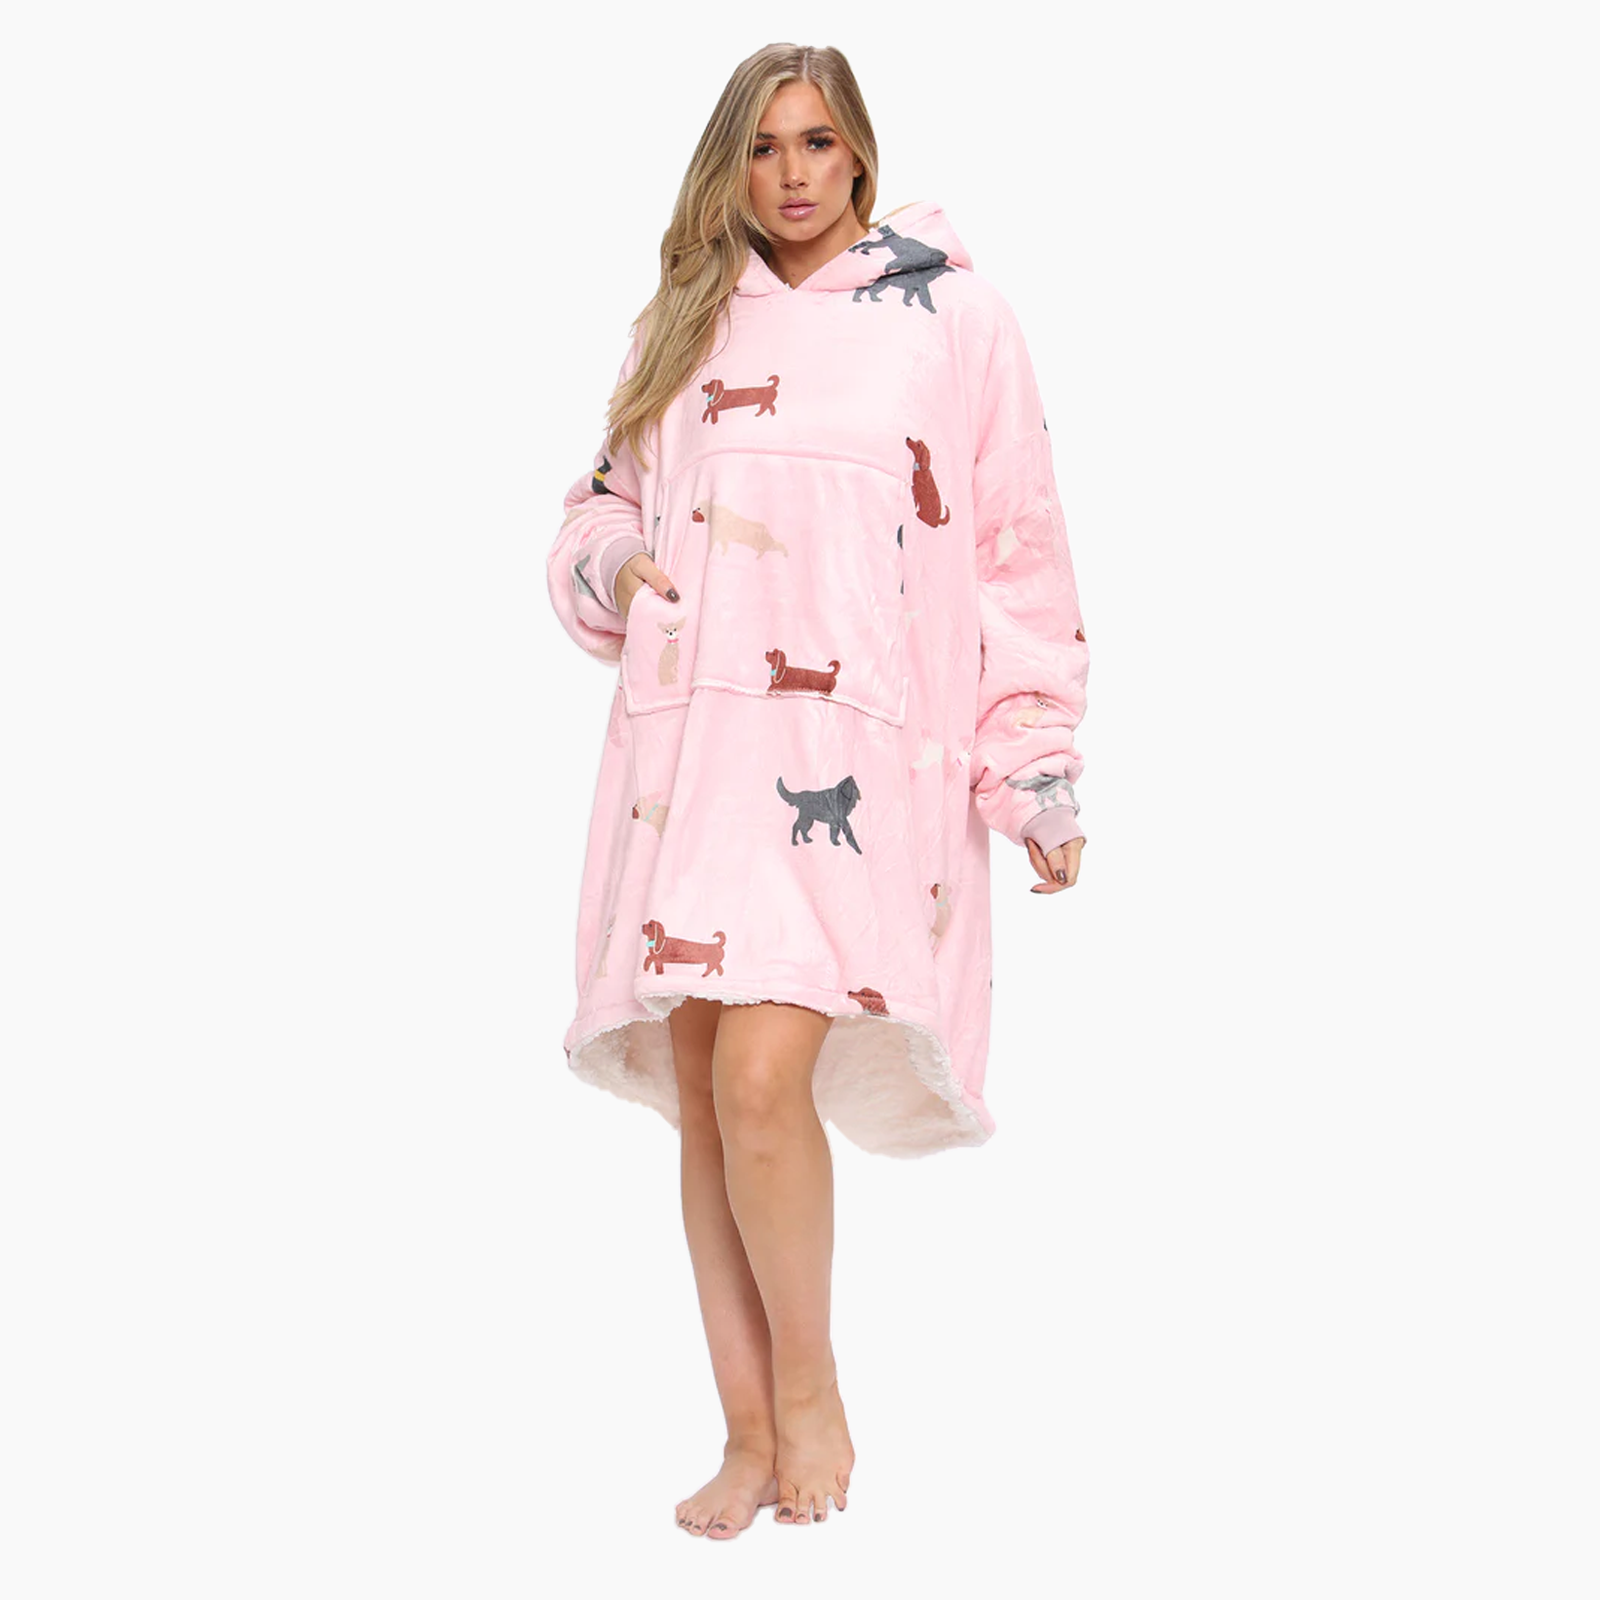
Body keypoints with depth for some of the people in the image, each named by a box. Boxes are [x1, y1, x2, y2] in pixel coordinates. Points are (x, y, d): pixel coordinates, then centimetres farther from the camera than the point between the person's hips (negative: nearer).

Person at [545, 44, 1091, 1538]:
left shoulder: (952, 315, 6)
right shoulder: (682, 326, 17)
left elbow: (1018, 555, 5)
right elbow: (601, 508, 26)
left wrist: (1040, 774, 3)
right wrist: (614, 565, 2)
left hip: (856, 754, -4)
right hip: (688, 736, 4)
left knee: (760, 1077, -18)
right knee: (703, 1102, 2)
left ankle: (809, 1391, 6)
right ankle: (751, 1433, 16)